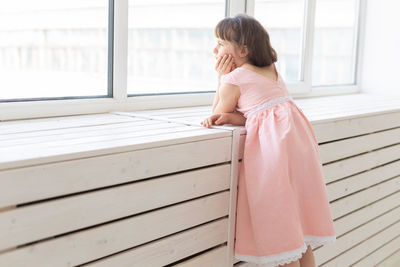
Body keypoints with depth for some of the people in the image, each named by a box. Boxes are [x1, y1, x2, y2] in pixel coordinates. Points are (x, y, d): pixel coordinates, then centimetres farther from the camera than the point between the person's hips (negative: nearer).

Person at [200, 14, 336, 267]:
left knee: (279, 215, -2)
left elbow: (218, 112, 14)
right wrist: (229, 116, 5)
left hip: (273, 140, -9)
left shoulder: (233, 79, -2)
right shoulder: (271, 70, 22)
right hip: (298, 133, 9)